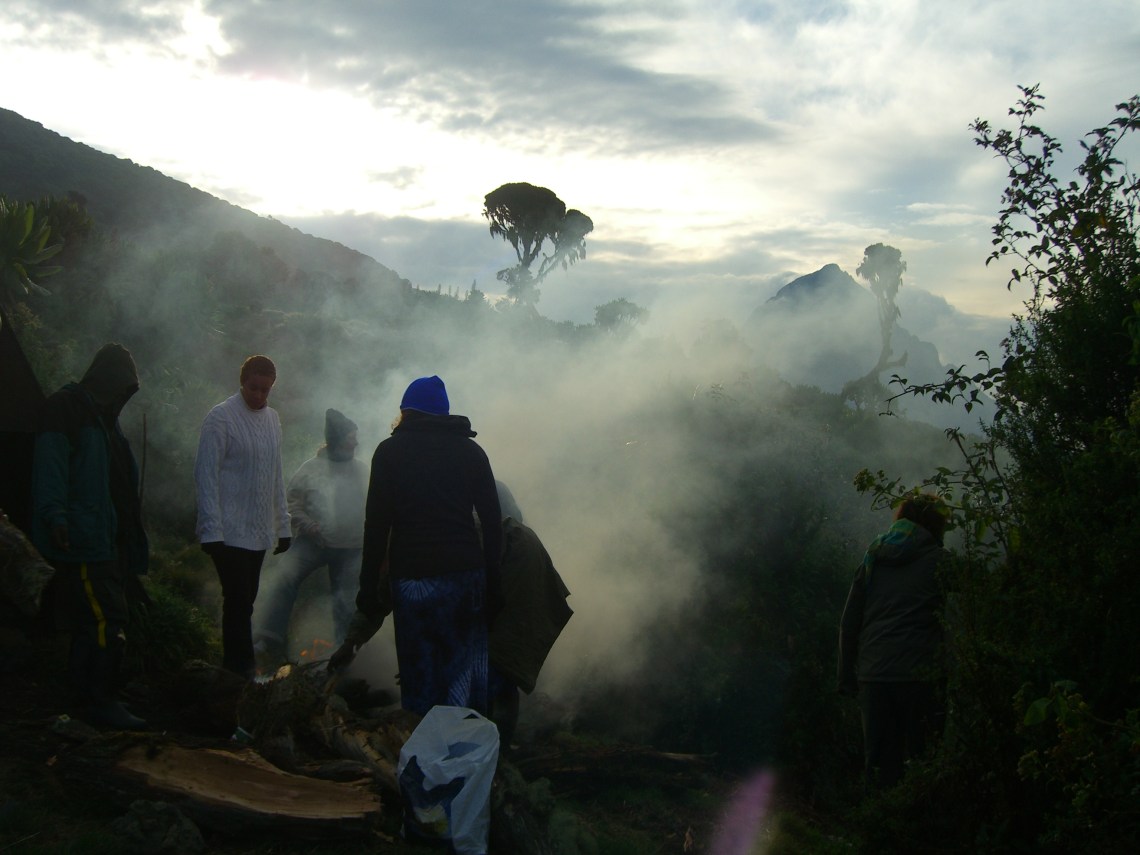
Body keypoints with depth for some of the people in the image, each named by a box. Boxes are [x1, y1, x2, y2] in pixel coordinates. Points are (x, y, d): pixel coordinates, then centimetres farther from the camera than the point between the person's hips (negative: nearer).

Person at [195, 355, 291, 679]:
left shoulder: (272, 418, 12)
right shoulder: (221, 418, -8)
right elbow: (206, 475, -11)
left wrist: (283, 525, 15)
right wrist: (211, 530, -16)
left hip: (260, 532, 7)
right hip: (230, 531, -7)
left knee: (244, 603, 11)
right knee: (239, 604, -8)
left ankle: (236, 670, 18)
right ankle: (241, 670, -2)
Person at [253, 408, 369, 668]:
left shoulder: (362, 469, 7)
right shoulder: (312, 468, -1)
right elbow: (292, 501, 2)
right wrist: (307, 525, -12)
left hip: (351, 548, 2)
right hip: (313, 542, -2)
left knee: (347, 600, 4)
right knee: (285, 579, -21)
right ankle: (268, 641, -20)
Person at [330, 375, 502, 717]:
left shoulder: (390, 451, 4)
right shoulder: (472, 451, 11)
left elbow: (376, 526, -1)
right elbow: (492, 525, 7)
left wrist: (368, 591, 1)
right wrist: (493, 588, 10)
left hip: (412, 576, -2)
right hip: (466, 574, 2)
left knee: (419, 681, 3)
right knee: (465, 679, 8)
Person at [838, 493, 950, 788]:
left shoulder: (873, 559, 14)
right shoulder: (940, 561, 1)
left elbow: (849, 622, 14)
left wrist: (847, 677, 17)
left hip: (873, 676, 4)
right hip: (919, 675, -4)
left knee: (879, 763, 9)